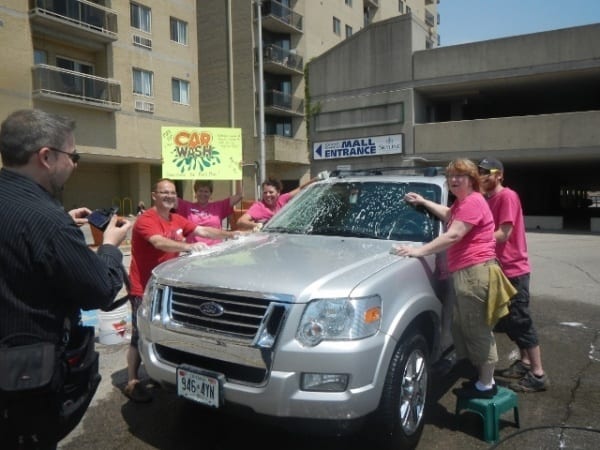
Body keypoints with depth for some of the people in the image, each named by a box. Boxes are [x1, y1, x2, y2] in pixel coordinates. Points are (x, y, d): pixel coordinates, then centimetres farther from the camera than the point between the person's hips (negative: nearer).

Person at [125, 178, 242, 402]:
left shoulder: (177, 220, 8)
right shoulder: (146, 220, -17)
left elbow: (203, 230, 12)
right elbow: (160, 243, -34)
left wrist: (228, 235, 3)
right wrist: (188, 246, -47)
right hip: (144, 289, -8)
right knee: (141, 336, -2)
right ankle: (132, 383, 9)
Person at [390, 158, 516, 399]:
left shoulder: (473, 202, -14)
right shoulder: (462, 201, 20)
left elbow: (453, 235, -23)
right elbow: (448, 215, 41)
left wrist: (419, 251, -25)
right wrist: (423, 202, 35)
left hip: (475, 272, -11)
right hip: (464, 272, 11)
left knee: (477, 330, -5)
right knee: (463, 328, 16)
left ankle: (486, 385, 6)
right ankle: (479, 377, 26)